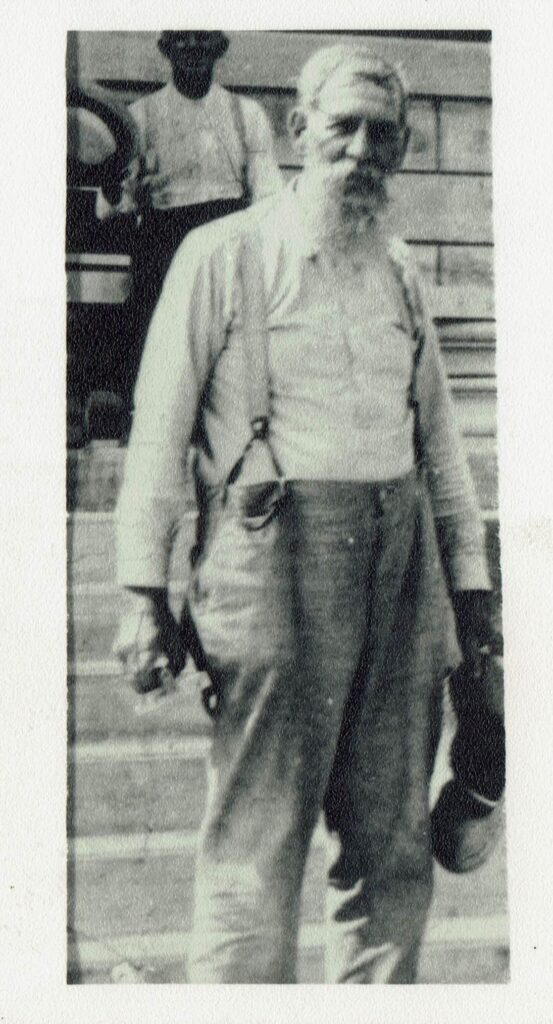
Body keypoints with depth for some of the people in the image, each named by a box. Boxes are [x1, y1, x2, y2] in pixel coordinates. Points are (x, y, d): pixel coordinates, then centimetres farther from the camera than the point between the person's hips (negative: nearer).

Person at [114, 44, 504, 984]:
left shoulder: (400, 272, 18)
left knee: (395, 852, 10)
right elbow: (159, 428, -1)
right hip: (274, 558, -5)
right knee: (254, 852, -2)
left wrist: (468, 585, 15)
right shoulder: (224, 255, 2)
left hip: (401, 564, 6)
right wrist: (144, 593, -7)